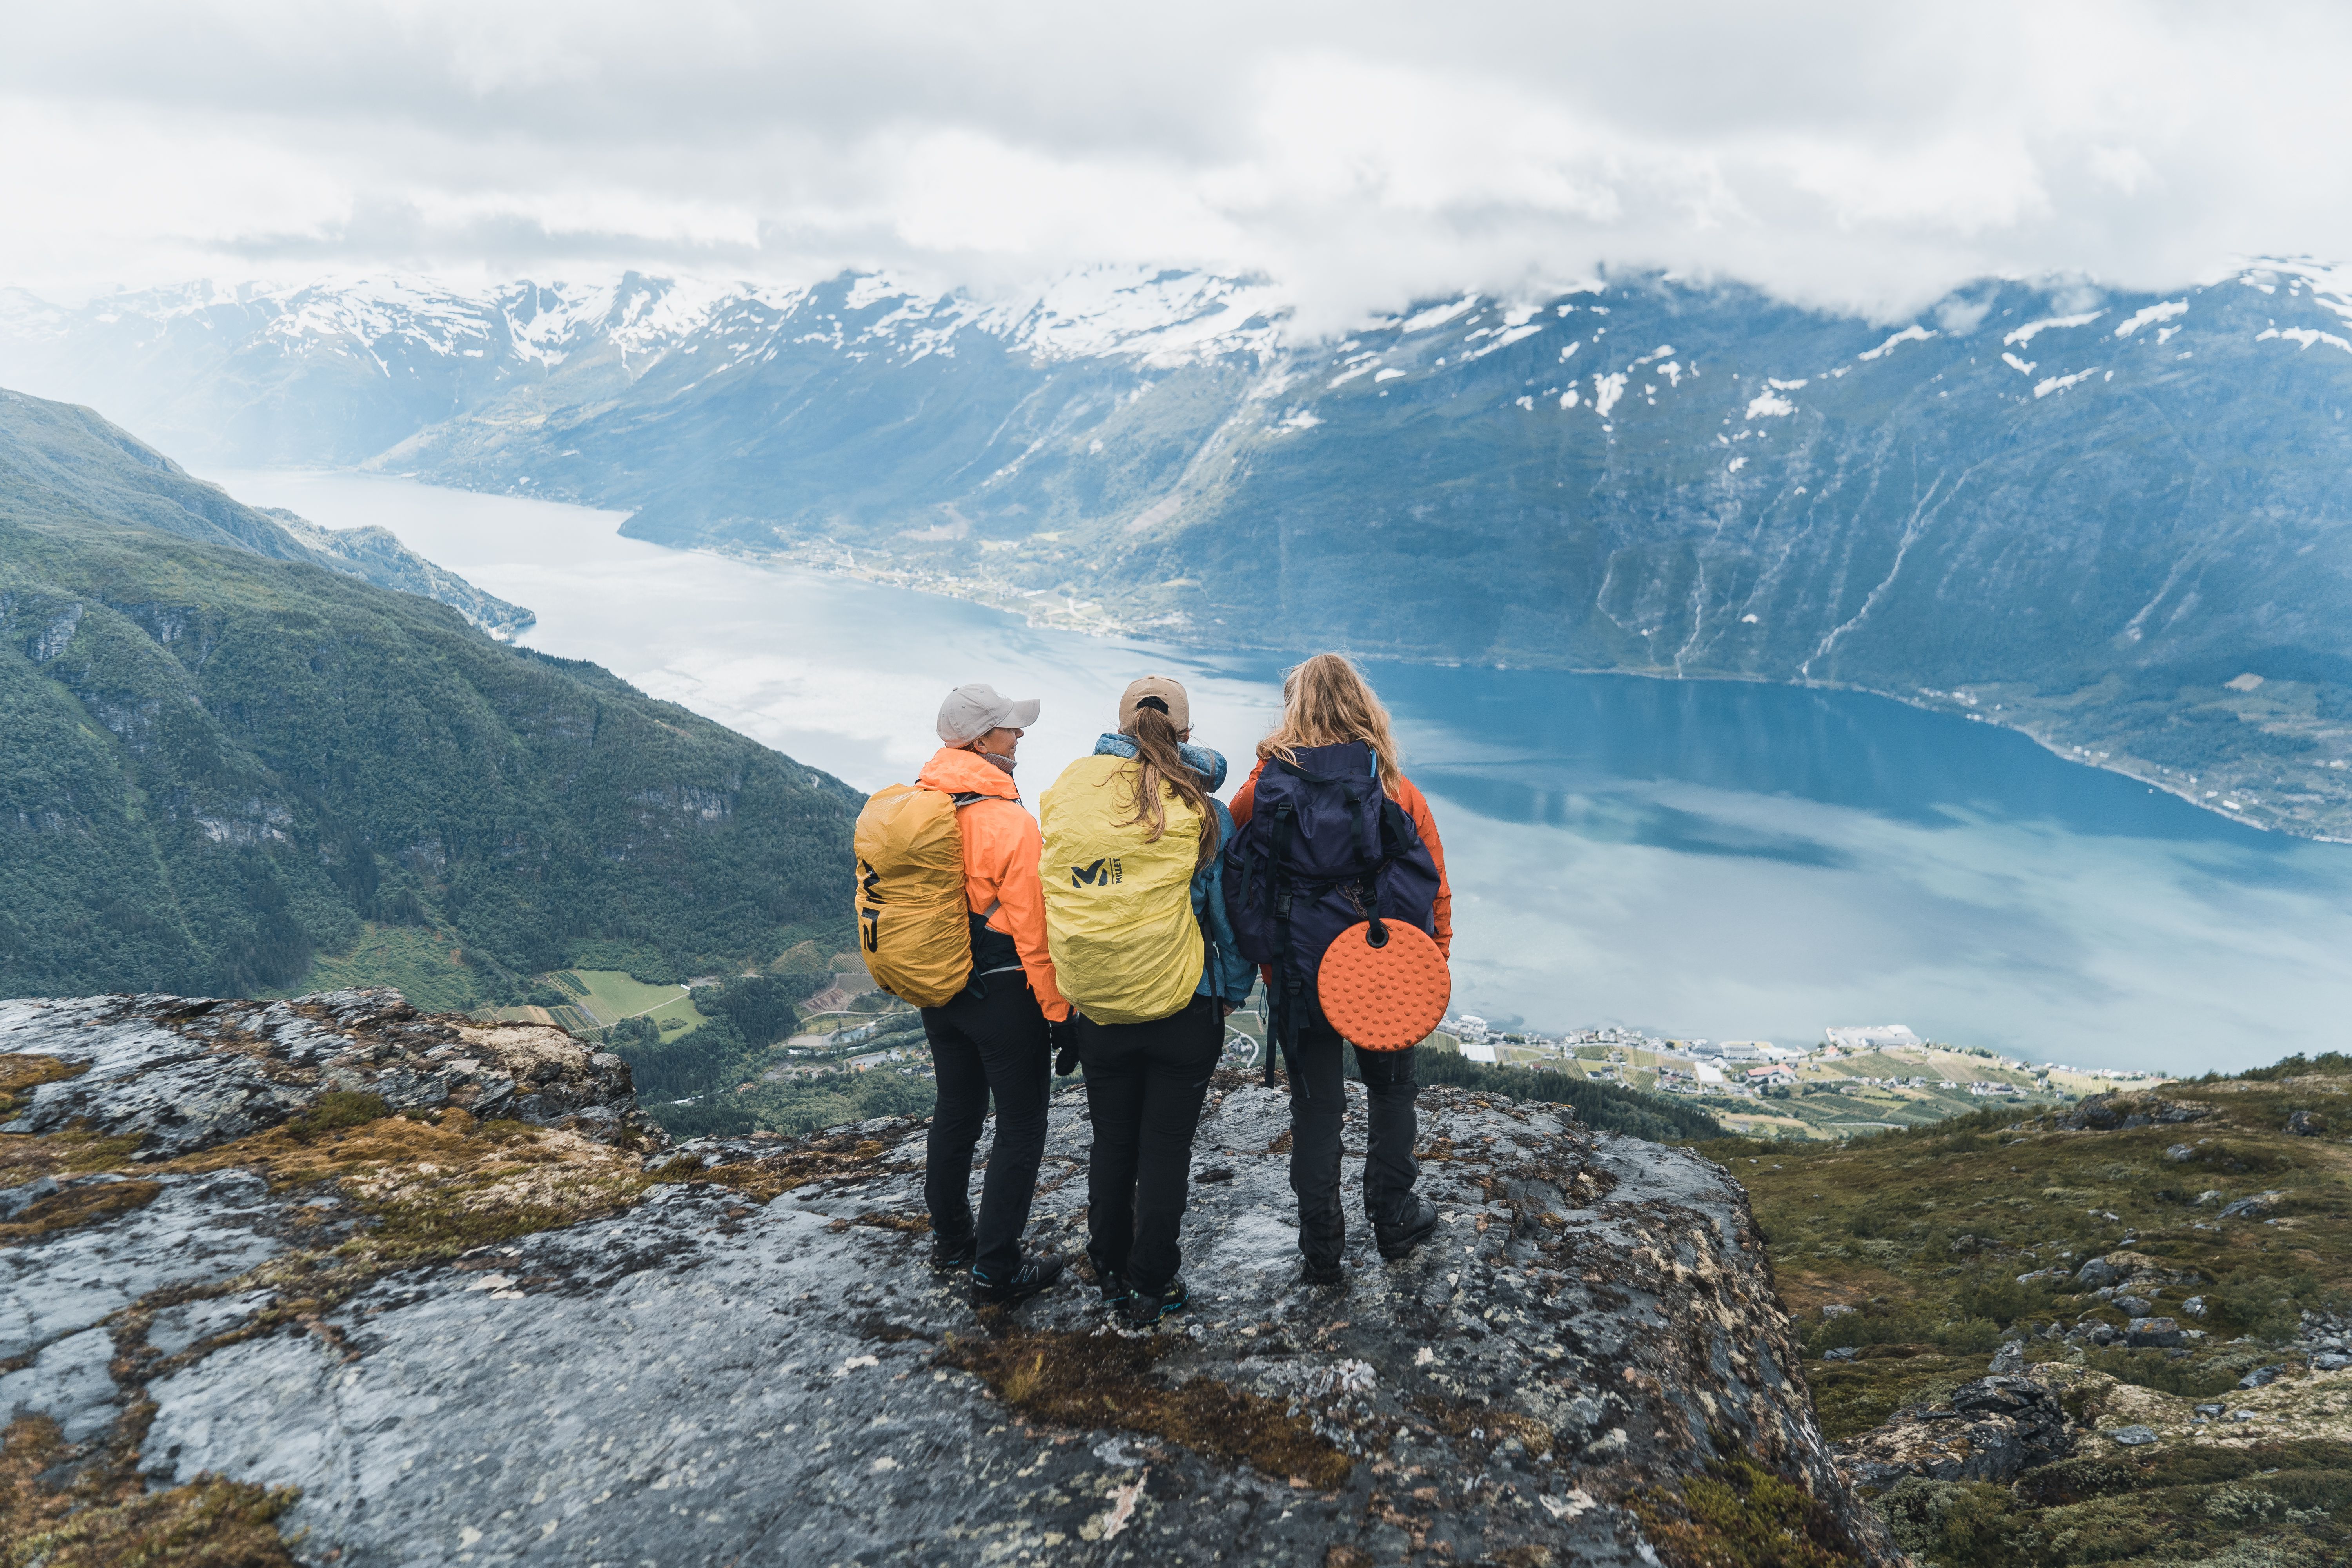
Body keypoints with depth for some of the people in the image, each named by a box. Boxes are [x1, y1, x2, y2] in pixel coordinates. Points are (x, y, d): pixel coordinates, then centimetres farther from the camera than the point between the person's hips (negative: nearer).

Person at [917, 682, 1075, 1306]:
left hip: (939, 991, 7)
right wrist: (1057, 1010, -10)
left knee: (955, 1115, 22)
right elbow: (1032, 928, -19)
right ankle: (996, 1271, 8)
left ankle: (950, 1241, 36)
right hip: (1003, 994, -7)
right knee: (1020, 1129, 5)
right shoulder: (1009, 821, -22)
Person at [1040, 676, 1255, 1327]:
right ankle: (1153, 1287, 19)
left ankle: (1110, 1275, 31)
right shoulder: (1201, 812, -10)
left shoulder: (1070, 791, -4)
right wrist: (1234, 991, 10)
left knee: (1111, 1143, 18)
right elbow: (1230, 910, -2)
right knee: (1166, 1149, 10)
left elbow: (1052, 898, 2)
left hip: (1097, 1009, 3)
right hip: (1183, 1007, -2)